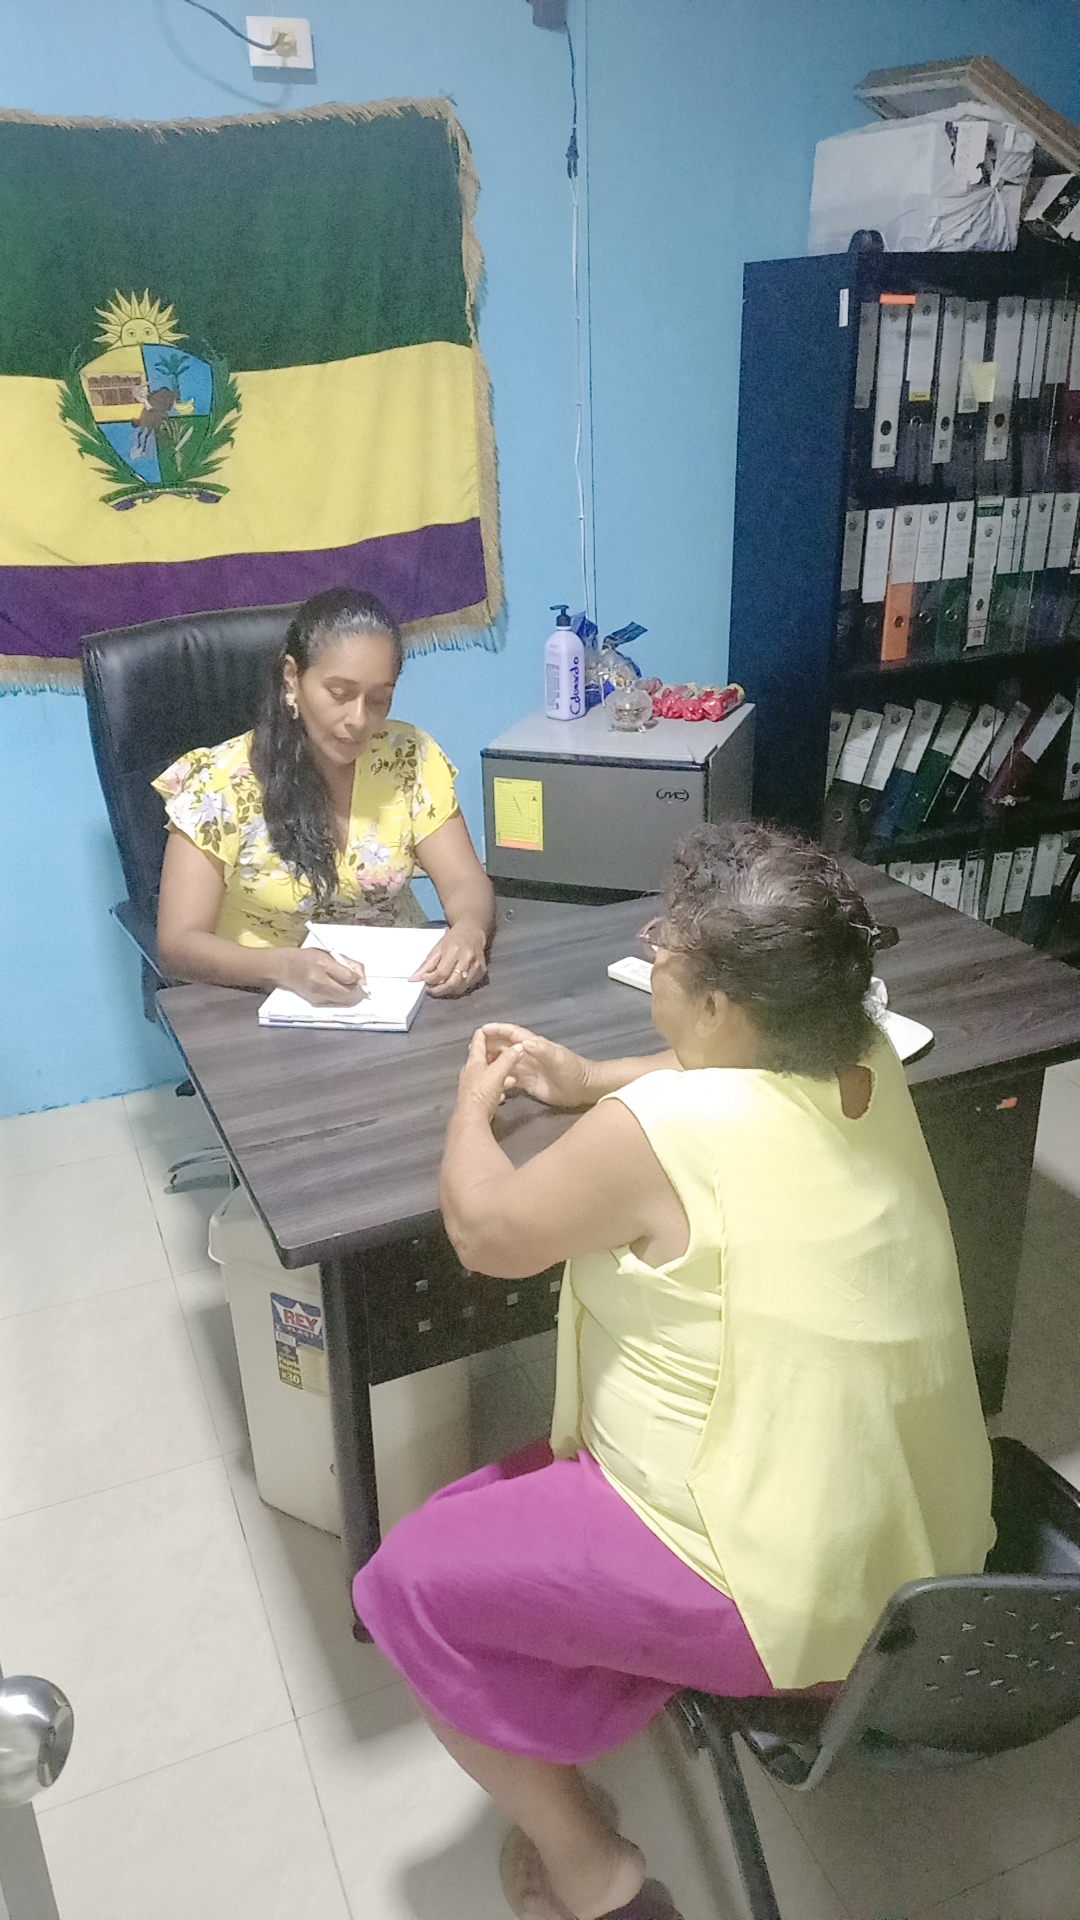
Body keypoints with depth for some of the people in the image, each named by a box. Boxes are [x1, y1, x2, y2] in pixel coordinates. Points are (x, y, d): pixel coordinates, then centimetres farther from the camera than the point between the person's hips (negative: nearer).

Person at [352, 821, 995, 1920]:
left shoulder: (661, 1132, -28)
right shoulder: (866, 1060, -6)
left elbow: (485, 1231, -11)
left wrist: (473, 1103, 7)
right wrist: (586, 1080, 12)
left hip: (785, 1591, -8)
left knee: (407, 1583, 7)